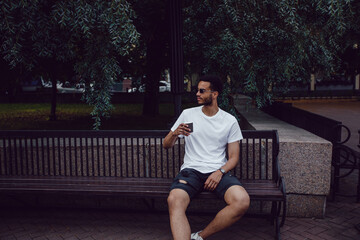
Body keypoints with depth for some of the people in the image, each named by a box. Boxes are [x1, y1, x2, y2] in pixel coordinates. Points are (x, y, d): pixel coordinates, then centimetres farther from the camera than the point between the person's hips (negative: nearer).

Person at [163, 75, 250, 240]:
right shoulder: (187, 114, 10)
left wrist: (220, 172, -12)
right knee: (174, 200, -33)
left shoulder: (230, 121, 8)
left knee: (242, 201, -29)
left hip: (218, 172, 1)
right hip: (191, 170, 0)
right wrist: (175, 133, -10)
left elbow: (234, 157, 8)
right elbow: (166, 145, 13)